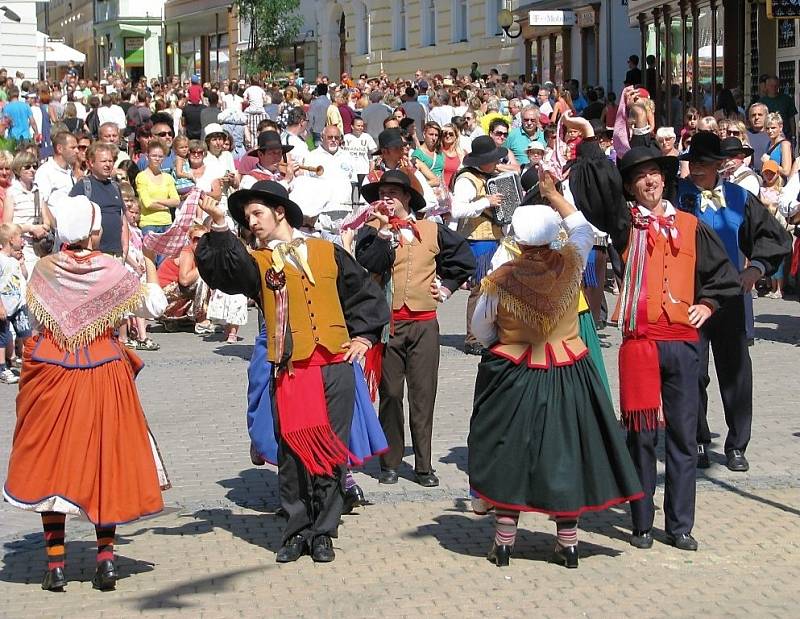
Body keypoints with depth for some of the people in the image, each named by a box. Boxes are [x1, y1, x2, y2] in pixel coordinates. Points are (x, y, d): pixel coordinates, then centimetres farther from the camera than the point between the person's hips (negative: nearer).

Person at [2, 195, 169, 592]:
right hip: (103, 376, -1)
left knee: (51, 462, 8)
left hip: (51, 373, 1)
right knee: (103, 461, 9)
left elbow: (34, 310, 9)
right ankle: (106, 560, 8)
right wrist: (150, 271, 16)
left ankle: (55, 564, 6)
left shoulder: (45, 268, -4)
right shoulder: (112, 271, -9)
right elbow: (153, 307, 0)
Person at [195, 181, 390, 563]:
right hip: (289, 370, -1)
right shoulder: (256, 263, 9)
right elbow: (221, 267, -14)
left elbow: (366, 294, 21)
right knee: (293, 450, 1)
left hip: (335, 365, 1)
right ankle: (297, 531, 13)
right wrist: (219, 228, -25)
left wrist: (363, 335, 11)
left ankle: (323, 532, 12)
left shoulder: (327, 252, 13)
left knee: (331, 450, 3)